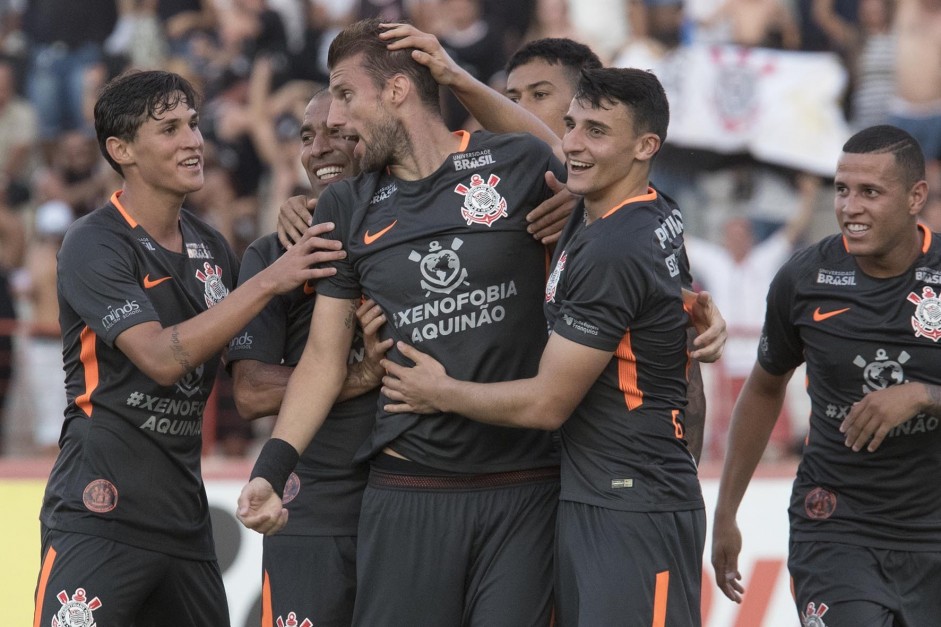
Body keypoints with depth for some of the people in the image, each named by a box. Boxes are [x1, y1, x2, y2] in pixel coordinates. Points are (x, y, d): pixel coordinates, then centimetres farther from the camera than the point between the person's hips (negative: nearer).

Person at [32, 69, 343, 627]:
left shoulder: (211, 248, 12)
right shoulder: (95, 245, -10)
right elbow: (162, 358, -22)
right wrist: (269, 281, -22)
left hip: (184, 514, 7)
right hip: (99, 514, -7)